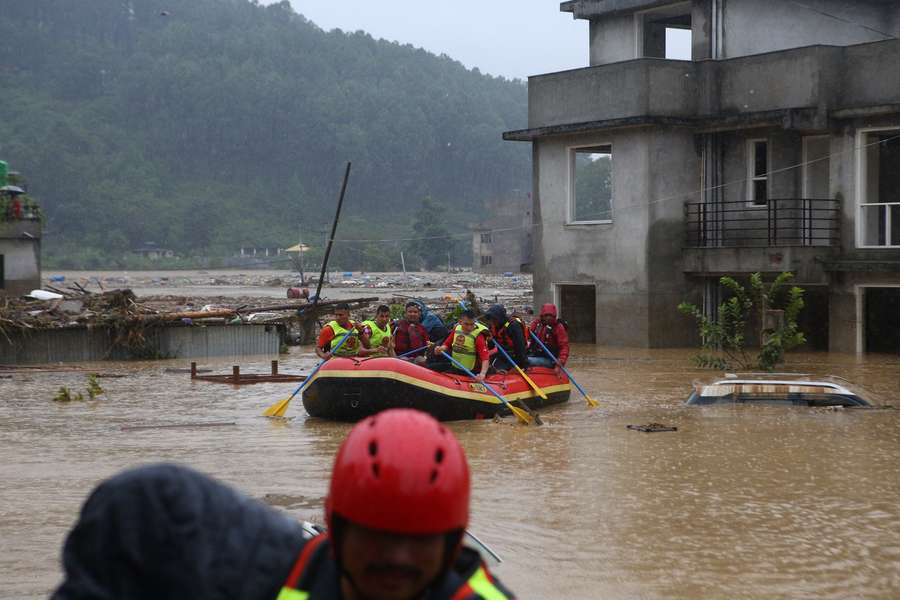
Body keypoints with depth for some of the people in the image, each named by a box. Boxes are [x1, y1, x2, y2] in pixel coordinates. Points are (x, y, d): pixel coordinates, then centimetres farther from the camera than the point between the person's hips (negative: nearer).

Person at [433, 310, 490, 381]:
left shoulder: (478, 337, -16)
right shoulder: (457, 329, 2)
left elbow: (485, 358, -24)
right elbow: (447, 344, 13)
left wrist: (483, 374, -40)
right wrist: (440, 349, -10)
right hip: (454, 369, 5)